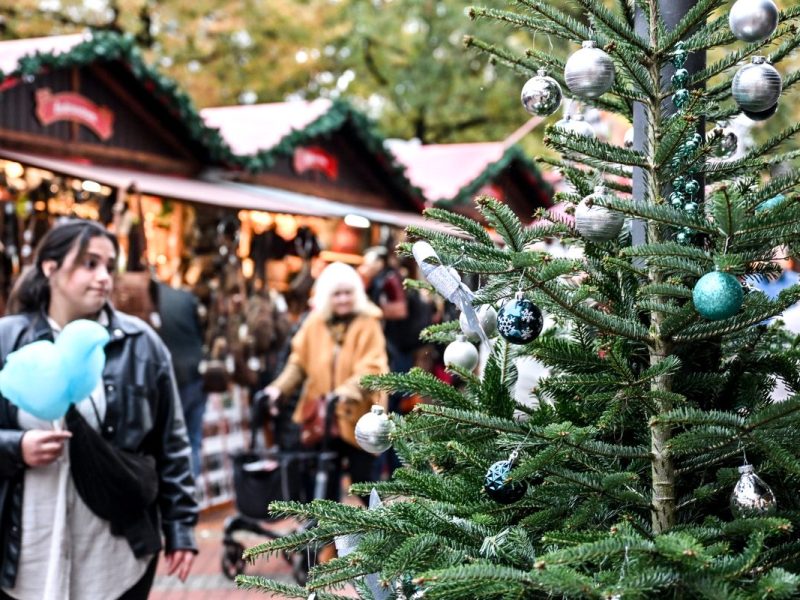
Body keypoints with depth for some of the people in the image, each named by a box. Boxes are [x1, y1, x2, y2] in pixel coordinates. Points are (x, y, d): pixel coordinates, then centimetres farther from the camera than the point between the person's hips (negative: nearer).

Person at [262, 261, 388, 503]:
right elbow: (299, 362, 5)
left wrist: (348, 390, -34)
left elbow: (372, 367, -17)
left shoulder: (367, 324, -8)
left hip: (357, 419, -3)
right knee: (326, 482, 10)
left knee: (362, 481, 4)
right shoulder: (314, 324, 2)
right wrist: (280, 387, -11)